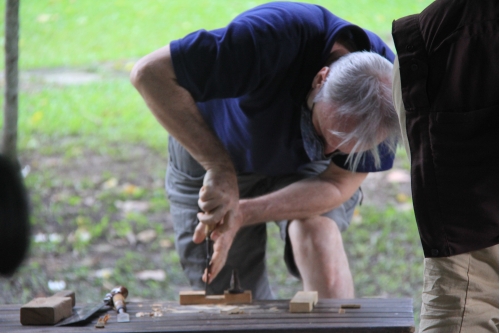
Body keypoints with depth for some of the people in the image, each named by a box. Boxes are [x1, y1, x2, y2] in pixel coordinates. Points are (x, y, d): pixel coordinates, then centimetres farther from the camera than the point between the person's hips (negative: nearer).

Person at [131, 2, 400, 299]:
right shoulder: (273, 40, -40)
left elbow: (338, 185, -23)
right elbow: (151, 73, -39)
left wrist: (241, 215, -37)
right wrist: (220, 167, -44)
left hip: (305, 168, 2)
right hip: (209, 153, -1)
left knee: (316, 229, -29)